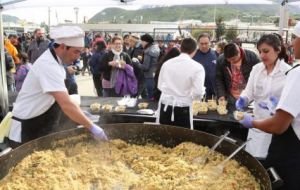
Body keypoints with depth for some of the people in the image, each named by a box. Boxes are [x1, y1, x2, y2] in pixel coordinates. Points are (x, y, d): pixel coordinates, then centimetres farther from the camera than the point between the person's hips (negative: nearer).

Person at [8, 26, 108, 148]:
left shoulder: (53, 61, 4)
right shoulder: (48, 66, -27)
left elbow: (62, 100, 10)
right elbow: (66, 105, -34)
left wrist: (80, 115, 5)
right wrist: (92, 127, -30)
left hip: (42, 128, 9)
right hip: (28, 130, -9)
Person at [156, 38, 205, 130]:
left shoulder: (167, 63, 2)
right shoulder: (197, 67, -7)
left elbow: (160, 86, 9)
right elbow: (198, 92, -11)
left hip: (165, 107, 3)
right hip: (183, 109, -3)